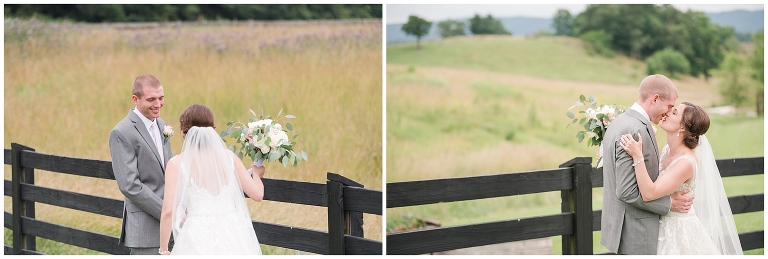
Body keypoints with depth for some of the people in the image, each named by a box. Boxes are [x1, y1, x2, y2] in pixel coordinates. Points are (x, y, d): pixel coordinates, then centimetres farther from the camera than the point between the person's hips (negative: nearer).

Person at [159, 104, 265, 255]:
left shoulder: (177, 164, -3)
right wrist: (257, 174, 28)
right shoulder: (229, 157, 3)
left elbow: (168, 211, -8)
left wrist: (163, 251, 2)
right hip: (232, 235, 3)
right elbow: (257, 194, 6)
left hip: (197, 238, -2)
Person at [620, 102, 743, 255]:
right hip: (664, 228, 8)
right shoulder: (667, 150, 0)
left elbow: (649, 194, -33)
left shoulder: (686, 162, -26)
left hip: (679, 232, -8)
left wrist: (637, 156, -38)